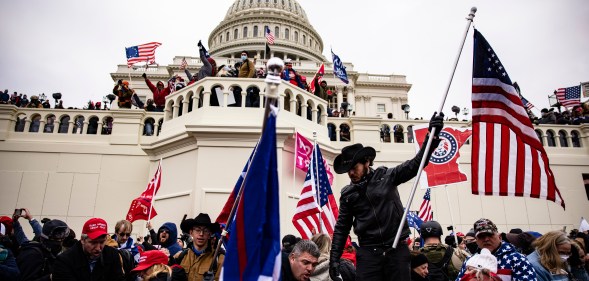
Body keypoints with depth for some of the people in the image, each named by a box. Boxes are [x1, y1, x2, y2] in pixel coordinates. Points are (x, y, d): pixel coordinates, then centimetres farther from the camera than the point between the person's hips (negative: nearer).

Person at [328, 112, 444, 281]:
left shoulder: (387, 177, 2)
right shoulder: (347, 194, 7)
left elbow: (416, 164, -3)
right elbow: (342, 228, 10)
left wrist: (432, 135, -14)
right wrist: (334, 258, 4)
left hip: (397, 248, -1)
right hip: (368, 252, 1)